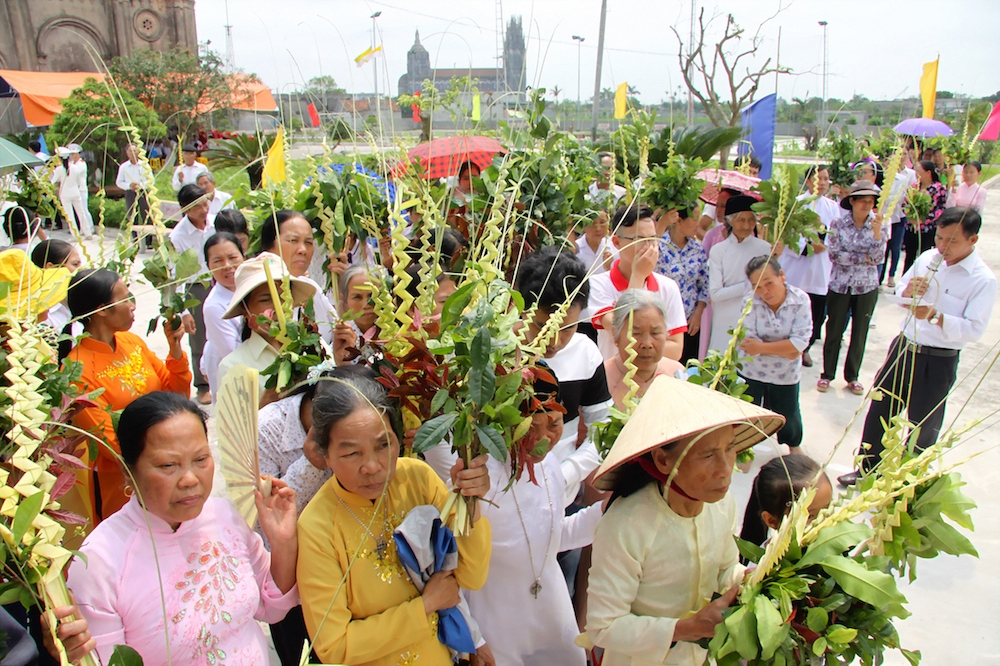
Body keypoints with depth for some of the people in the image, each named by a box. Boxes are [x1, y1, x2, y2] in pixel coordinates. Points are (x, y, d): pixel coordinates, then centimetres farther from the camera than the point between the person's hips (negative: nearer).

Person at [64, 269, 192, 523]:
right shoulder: (78, 370, -19)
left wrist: (175, 348, -10)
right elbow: (112, 443, -17)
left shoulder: (132, 341, -1)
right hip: (120, 483, -6)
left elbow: (176, 393, 4)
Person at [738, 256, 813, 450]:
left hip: (785, 374, 1)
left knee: (788, 415, 21)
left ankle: (793, 445, 51)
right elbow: (750, 344, -24)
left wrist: (762, 347, -28)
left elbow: (800, 342, -24)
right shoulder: (750, 301, -20)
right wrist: (786, 348, -22)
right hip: (752, 372, -1)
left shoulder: (800, 300, -18)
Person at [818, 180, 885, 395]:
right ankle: (827, 375, 20)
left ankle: (852, 376, 25)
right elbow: (835, 255, -14)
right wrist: (865, 258, -12)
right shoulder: (838, 224, -6)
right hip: (840, 286, -2)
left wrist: (877, 230, -22)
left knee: (860, 333, 10)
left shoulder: (877, 225, -2)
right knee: (834, 331, 6)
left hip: (867, 287, 2)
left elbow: (878, 257, -11)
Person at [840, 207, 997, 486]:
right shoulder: (927, 258, 1)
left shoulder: (983, 280, -15)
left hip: (938, 362, -5)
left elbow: (974, 329, -20)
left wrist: (935, 315, -32)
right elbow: (899, 294, 11)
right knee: (880, 411, 16)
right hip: (904, 347, 5)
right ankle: (867, 468, 34)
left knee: (923, 427, 11)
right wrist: (907, 292, -11)